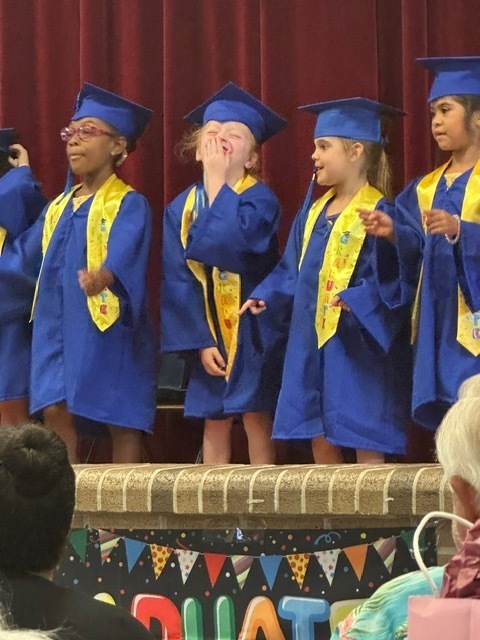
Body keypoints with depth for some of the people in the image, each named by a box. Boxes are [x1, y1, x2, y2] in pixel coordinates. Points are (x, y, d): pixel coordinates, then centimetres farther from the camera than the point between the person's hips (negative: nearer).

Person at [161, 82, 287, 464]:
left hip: (253, 333, -4)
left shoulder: (260, 200, -10)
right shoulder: (182, 207, 2)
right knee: (214, 424, 7)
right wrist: (199, 341, -9)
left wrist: (218, 184, -17)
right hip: (209, 336, 4)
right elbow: (177, 279, 0)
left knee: (257, 419, -2)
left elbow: (228, 247, -28)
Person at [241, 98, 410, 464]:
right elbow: (292, 271, 20)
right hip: (312, 344, 8)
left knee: (365, 444, -4)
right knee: (321, 441, 10)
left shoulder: (380, 214, -11)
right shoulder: (314, 212, 13)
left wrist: (355, 299, -33)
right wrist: (265, 298, 5)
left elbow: (389, 280, -19)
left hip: (358, 349, -8)